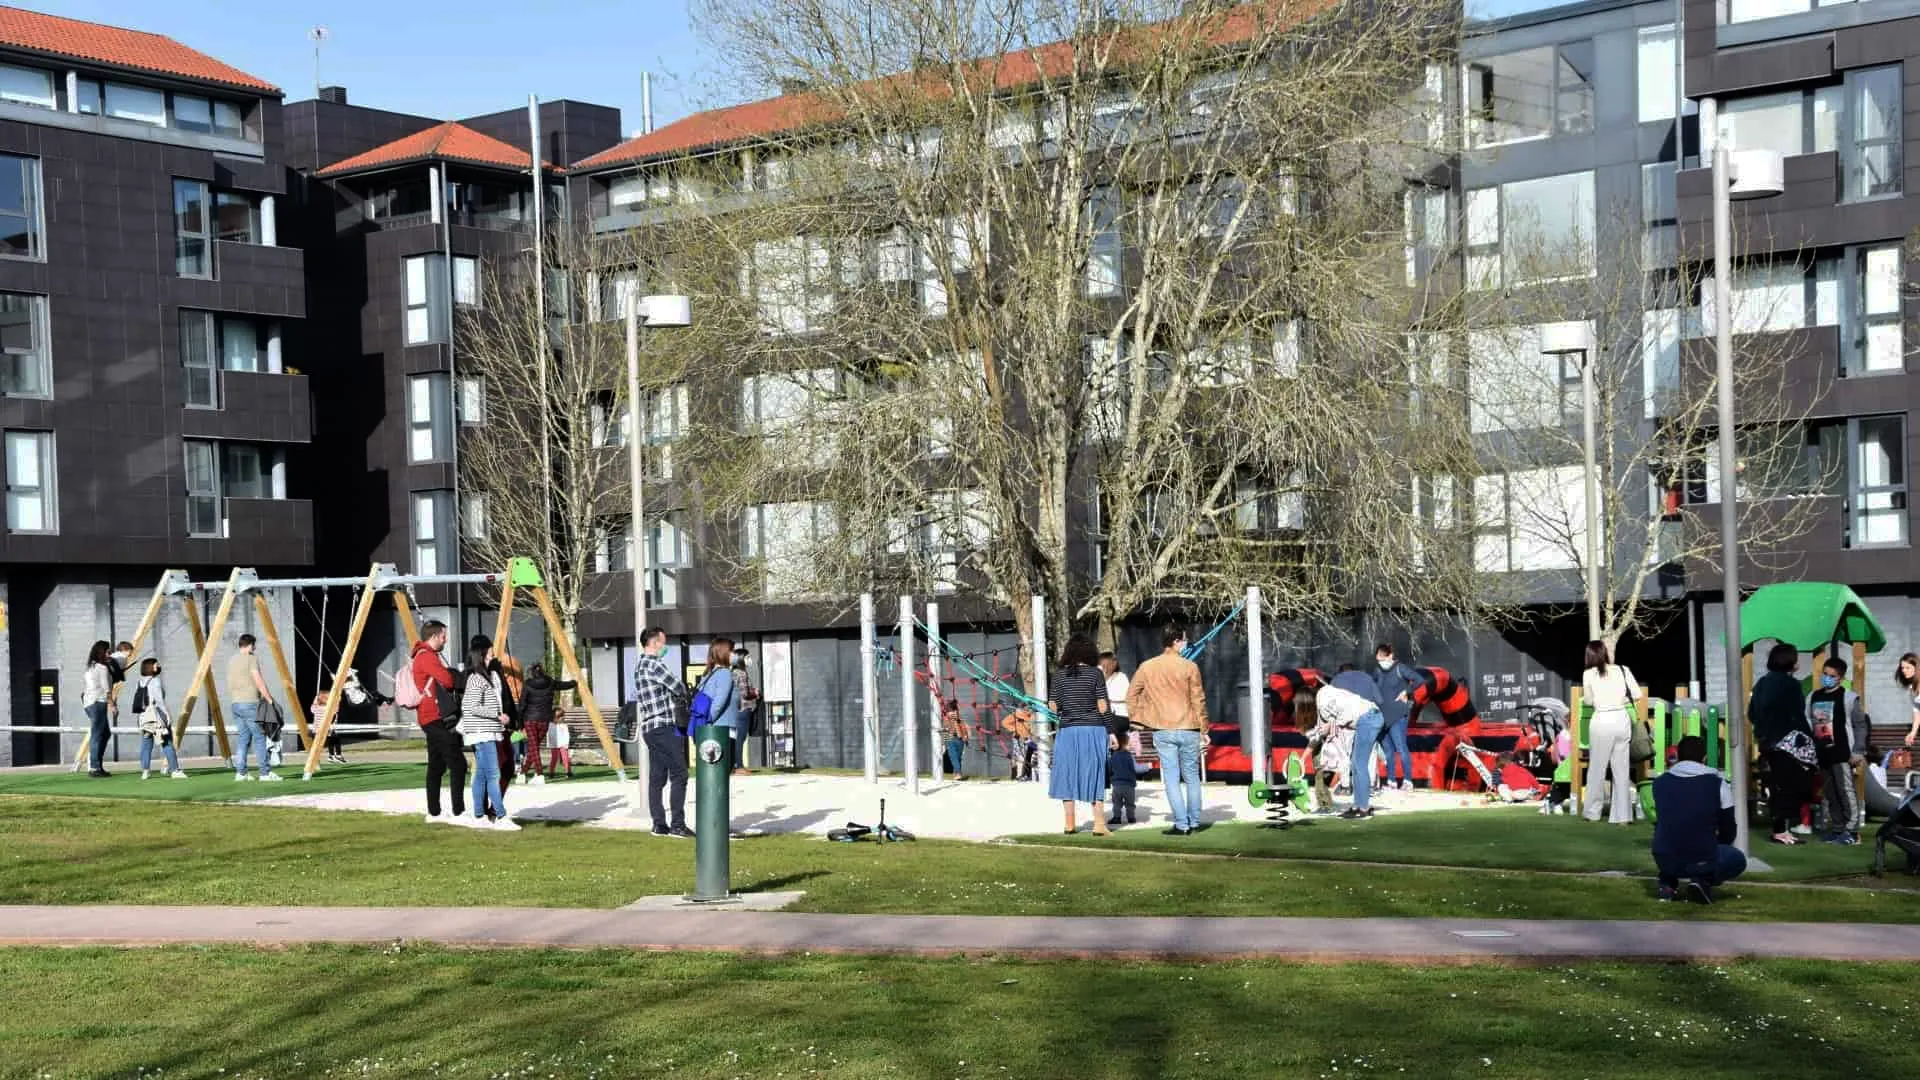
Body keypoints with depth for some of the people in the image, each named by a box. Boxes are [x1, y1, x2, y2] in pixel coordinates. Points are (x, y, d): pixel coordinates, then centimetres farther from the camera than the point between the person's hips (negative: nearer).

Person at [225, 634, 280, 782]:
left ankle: (240, 772, 5)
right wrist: (269, 699, -9)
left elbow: (231, 684, 15)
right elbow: (259, 681, -13)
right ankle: (265, 772, -6)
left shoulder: (231, 660, 15)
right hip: (249, 703, -7)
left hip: (234, 704, 8)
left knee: (244, 738, 10)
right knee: (259, 737, -4)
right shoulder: (251, 659, -7)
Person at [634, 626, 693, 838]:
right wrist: (683, 700, 12)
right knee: (679, 774, -8)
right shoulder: (653, 664, -12)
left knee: (657, 777, 9)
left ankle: (659, 824, 10)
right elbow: (678, 688, -12)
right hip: (665, 726, -10)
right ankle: (677, 824, -10)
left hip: (650, 729, 10)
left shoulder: (639, 665, 18)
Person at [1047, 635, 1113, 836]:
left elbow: (1052, 707, 0)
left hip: (1068, 730, 1)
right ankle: (1099, 823, -1)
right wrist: (1111, 733, 0)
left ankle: (1070, 823, 13)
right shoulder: (1095, 673, -3)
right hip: (1093, 729, -1)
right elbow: (1102, 706, -5)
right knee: (1094, 775, 3)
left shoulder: (1060, 675, 1)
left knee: (1068, 774, 9)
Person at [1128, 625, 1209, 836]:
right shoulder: (1189, 667, -6)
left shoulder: (1146, 667, 1)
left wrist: (1134, 719, 16)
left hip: (1163, 731, 1)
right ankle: (1194, 822, 15)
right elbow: (1198, 700, -4)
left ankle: (1181, 825, -2)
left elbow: (1132, 694, 6)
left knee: (1172, 778, 2)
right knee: (1192, 777, 12)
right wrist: (1204, 730, 3)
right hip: (1188, 729, -1)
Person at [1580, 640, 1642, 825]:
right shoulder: (1622, 670, 3)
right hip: (1622, 719, 2)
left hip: (1601, 721, -2)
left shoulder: (1589, 674, -2)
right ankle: (1622, 815, 6)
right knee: (1622, 769, 7)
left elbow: (1588, 701, 7)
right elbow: (1637, 694, 2)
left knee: (1597, 768, 11)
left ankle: (1593, 812, 18)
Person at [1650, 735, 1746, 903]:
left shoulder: (1660, 782, 6)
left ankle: (1667, 884, 14)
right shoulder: (1718, 783, -1)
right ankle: (1704, 880, 1)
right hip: (1703, 862, -3)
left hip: (1664, 861, 3)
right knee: (1738, 860, 29)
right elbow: (1728, 831, 6)